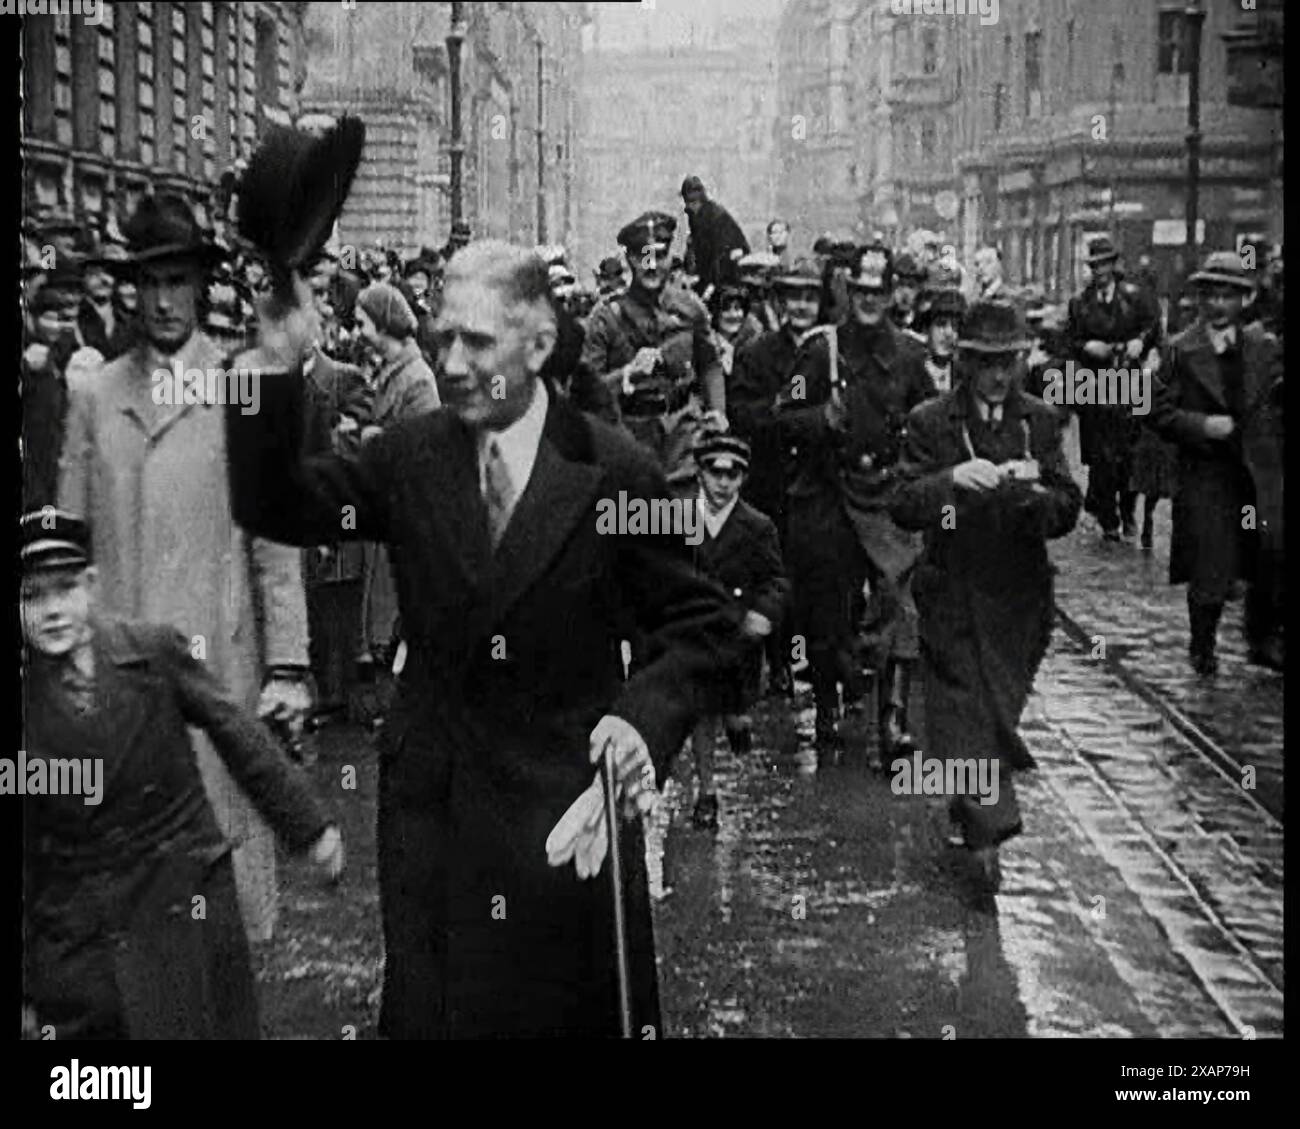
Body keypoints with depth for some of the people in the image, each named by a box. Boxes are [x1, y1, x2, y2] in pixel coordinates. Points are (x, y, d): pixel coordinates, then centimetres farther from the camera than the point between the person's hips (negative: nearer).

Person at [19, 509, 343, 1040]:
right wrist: (25, 988, 3)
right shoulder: (26, 706, -6)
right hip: (78, 946, 0)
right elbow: (21, 857, 0)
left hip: (189, 906, 1)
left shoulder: (155, 650, -5)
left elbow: (237, 735, 4)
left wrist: (310, 826, 5)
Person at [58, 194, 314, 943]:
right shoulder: (93, 392, 10)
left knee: (227, 831, 1)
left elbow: (276, 543, -1)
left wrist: (287, 665, -6)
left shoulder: (245, 387, 1)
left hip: (220, 658, -2)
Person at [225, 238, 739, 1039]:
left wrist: (646, 719, -19)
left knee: (582, 1010, 11)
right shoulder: (409, 456, 2)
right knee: (428, 1010, 12)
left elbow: (702, 627, -2)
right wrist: (275, 365, -15)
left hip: (570, 800, -2)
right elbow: (273, 506, -3)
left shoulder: (618, 474, -7)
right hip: (431, 799, 3)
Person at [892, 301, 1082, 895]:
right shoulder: (929, 422, -4)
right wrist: (951, 479, -29)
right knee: (964, 711, -5)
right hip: (952, 595, -3)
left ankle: (968, 811, 35)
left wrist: (1033, 492, -23)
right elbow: (903, 507, -12)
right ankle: (988, 833, -2)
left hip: (1019, 597, 3)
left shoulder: (1040, 421, 4)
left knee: (1001, 706, 13)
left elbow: (1067, 510, -1)